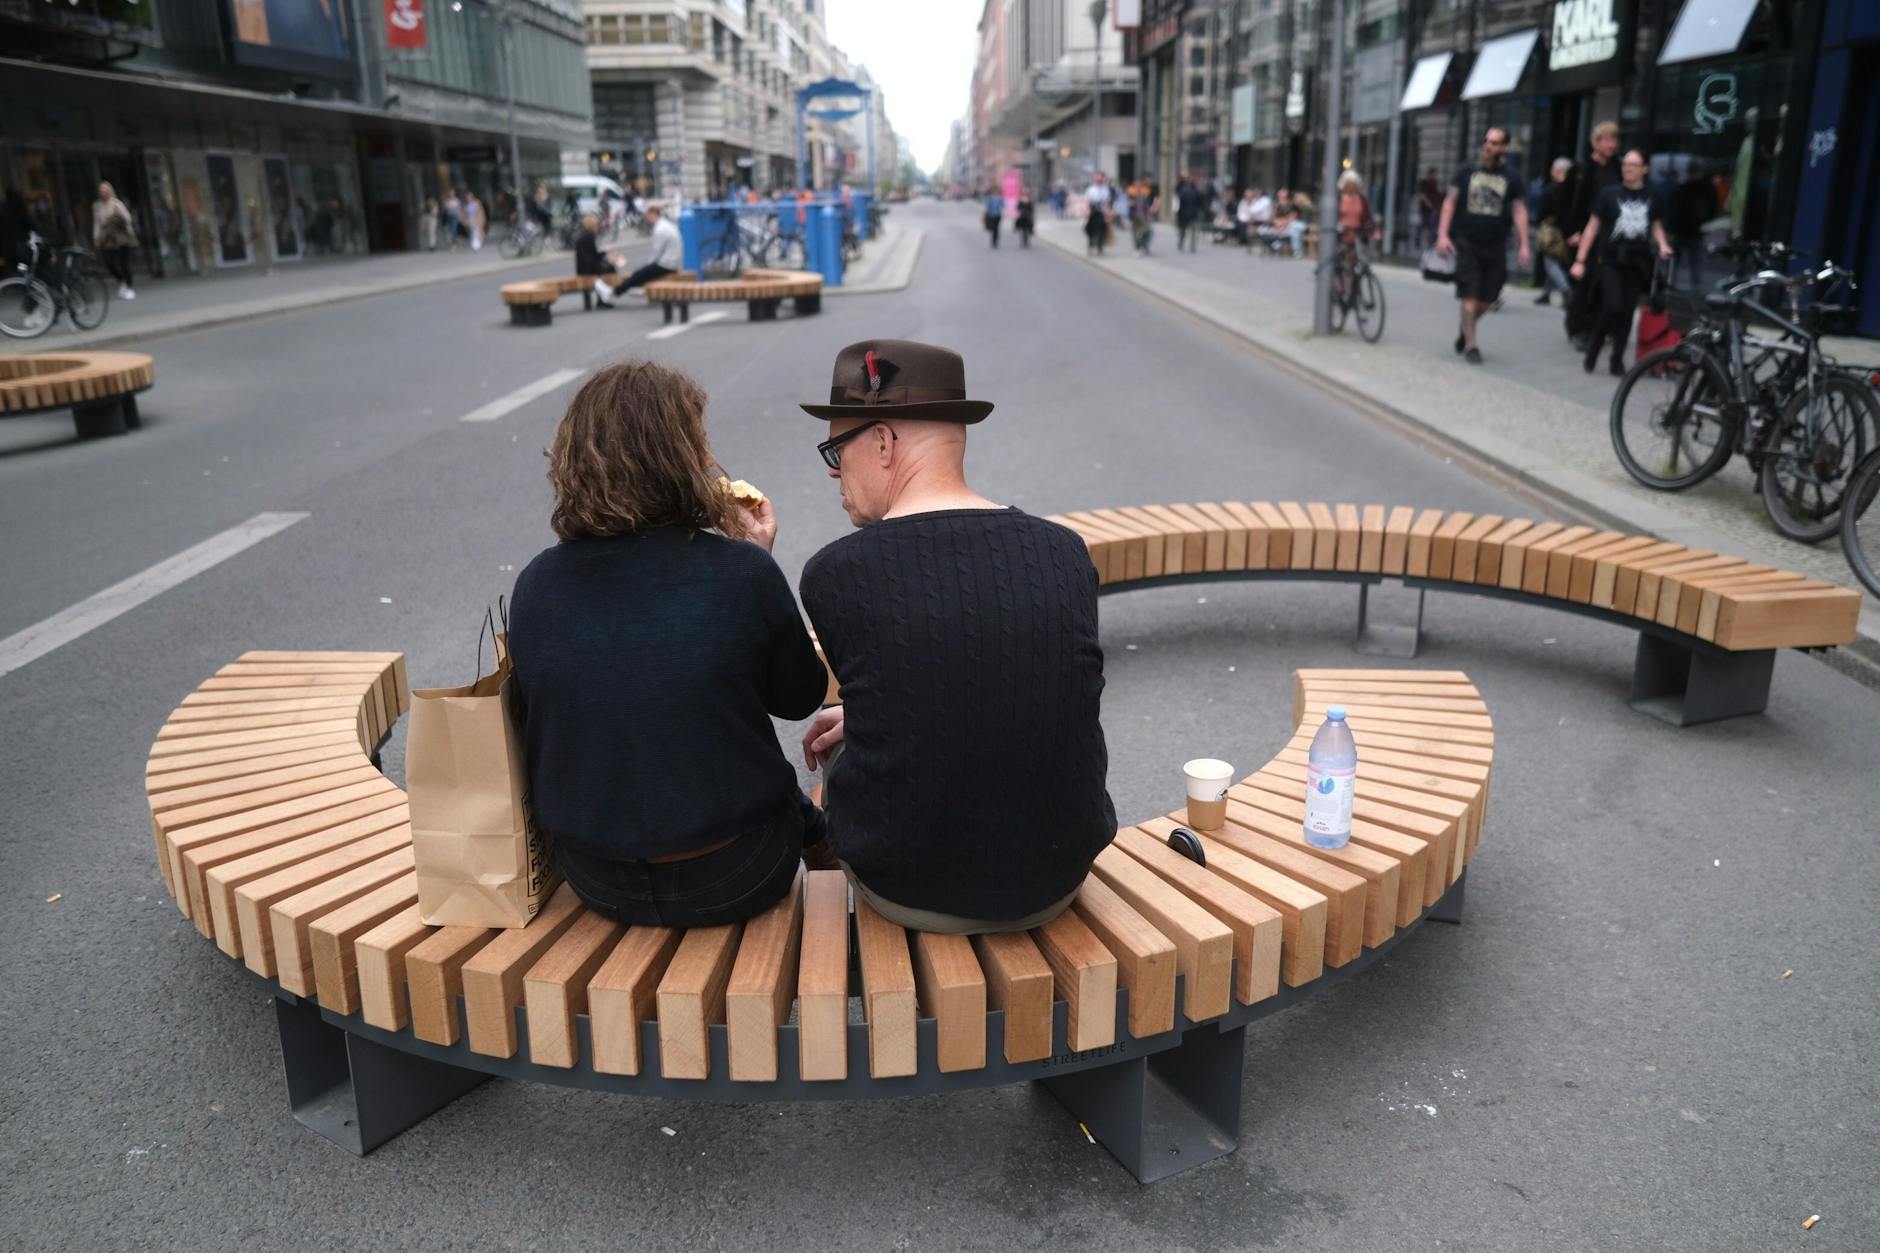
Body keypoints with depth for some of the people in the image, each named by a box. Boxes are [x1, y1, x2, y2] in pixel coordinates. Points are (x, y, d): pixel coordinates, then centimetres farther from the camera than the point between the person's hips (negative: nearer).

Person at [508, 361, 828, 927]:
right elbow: (799, 697, -4)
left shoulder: (536, 584, -10)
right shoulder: (743, 573, -20)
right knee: (801, 813, 32)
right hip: (732, 880, -4)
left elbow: (535, 719, 6)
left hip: (595, 881, 4)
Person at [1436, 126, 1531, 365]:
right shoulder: (1467, 172, 5)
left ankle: (1464, 330, 30)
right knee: (1470, 296, -5)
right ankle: (1470, 345, -1)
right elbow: (1450, 202, 5)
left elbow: (1519, 210, 5)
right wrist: (1442, 235, -6)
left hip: (1495, 246, 2)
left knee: (1487, 299, 5)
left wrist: (1524, 245, -4)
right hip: (1467, 244, -1)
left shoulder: (1511, 178, 6)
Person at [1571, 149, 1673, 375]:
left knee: (1627, 311, 3)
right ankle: (1592, 350, 6)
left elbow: (1657, 225, 21)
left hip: (1638, 263, 3)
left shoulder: (1651, 197, 7)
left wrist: (1662, 245, 1)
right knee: (1613, 307, -16)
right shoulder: (1610, 194, -1)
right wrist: (1580, 260, -3)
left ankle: (1617, 359, 14)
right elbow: (1592, 226, 1)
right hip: (1612, 261, -3)